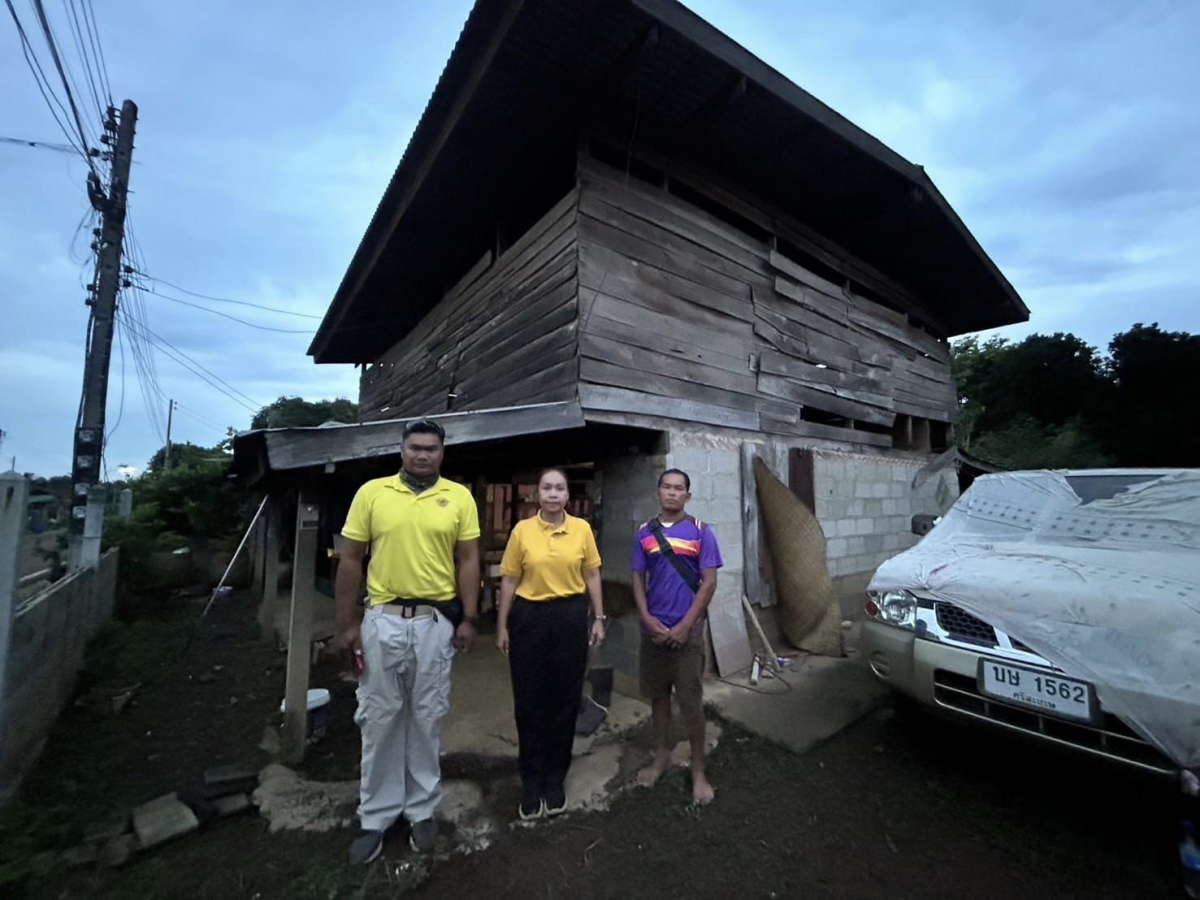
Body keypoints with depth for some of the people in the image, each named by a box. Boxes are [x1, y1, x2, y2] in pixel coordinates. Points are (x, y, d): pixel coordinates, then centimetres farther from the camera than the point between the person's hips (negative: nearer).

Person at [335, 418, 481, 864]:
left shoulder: (459, 497, -3)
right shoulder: (371, 492, -2)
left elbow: (468, 560, -1)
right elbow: (350, 560, 1)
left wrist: (468, 619, -4)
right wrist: (345, 624, -1)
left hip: (436, 621, 0)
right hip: (382, 619, 1)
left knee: (426, 719, 14)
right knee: (379, 719, 13)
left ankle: (422, 809, 34)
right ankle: (376, 817, 33)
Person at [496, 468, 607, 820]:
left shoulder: (582, 529, -2)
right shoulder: (522, 530, -5)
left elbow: (592, 575, 7)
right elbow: (509, 580, 1)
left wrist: (598, 618, 6)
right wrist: (502, 626, 2)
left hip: (570, 617, 1)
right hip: (529, 617, 0)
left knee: (565, 699, 11)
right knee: (529, 701, 9)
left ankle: (555, 778, 32)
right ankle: (532, 781, 30)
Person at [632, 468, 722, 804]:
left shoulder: (701, 532, -7)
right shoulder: (645, 533, 2)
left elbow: (709, 583, -8)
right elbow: (638, 579, 4)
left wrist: (684, 626, -12)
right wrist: (648, 619, -9)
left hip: (687, 630, -3)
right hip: (653, 629, 3)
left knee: (691, 702, 5)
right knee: (658, 695, 16)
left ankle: (698, 771, 24)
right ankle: (661, 756, 36)